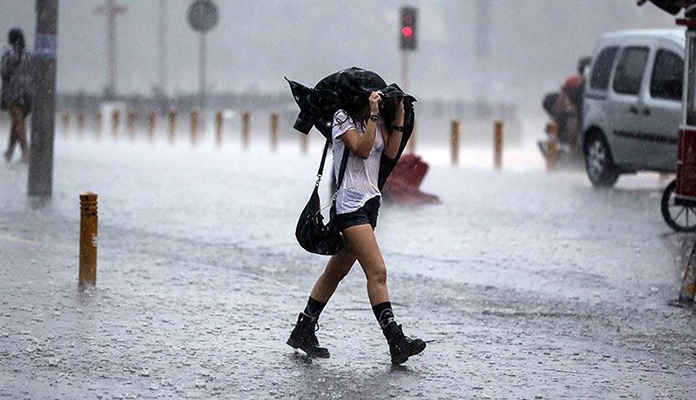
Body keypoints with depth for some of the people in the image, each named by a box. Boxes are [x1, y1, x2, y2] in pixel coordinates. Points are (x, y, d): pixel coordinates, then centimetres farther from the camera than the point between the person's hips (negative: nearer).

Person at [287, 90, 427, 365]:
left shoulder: (377, 120, 16)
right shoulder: (343, 118, -5)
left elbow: (390, 152, 5)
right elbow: (362, 149, -16)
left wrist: (399, 115, 1)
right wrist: (373, 115, -18)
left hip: (370, 201, 8)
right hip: (350, 203, -8)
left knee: (337, 271, 12)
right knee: (377, 272, -16)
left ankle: (302, 332, 21)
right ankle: (396, 343, -20)